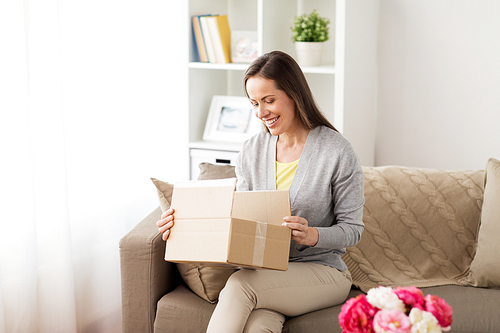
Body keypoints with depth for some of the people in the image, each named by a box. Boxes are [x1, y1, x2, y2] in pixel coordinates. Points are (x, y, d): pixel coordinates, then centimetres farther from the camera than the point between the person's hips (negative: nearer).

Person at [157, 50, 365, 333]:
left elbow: (353, 229, -6)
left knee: (239, 284, -31)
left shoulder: (338, 152, -8)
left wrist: (313, 235, -26)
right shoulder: (251, 152, 7)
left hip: (322, 270, -3)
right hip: (265, 272, 3)